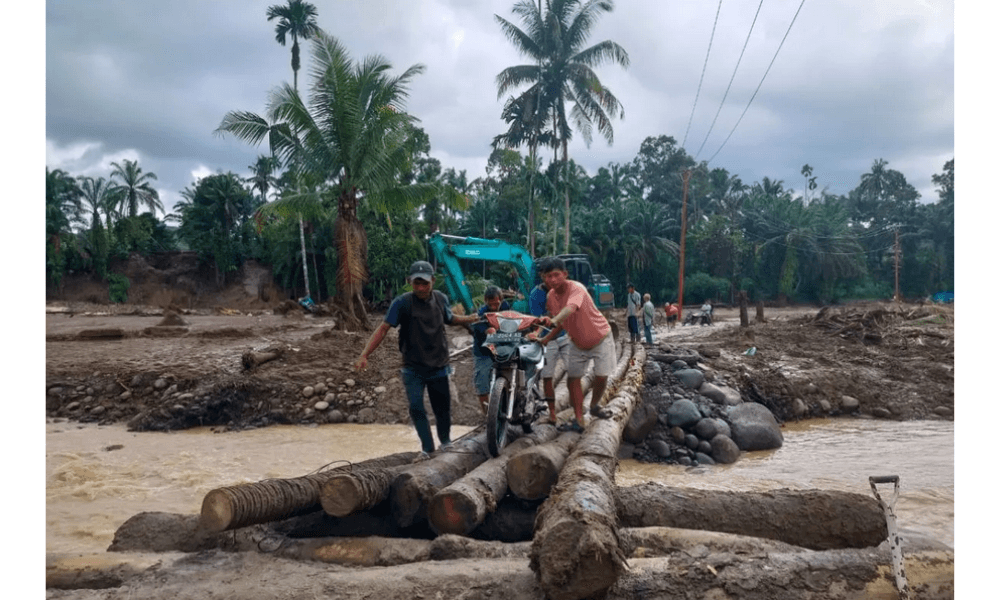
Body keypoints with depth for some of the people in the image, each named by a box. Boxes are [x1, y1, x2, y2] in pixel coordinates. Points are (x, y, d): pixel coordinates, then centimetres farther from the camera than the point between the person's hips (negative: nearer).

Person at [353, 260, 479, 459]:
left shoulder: (440, 299, -2)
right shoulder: (402, 302, -14)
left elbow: (450, 318, 20)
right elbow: (383, 329, -17)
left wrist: (468, 319, 5)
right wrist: (364, 355, -25)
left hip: (438, 366, 3)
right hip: (413, 368, -2)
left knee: (442, 408, 11)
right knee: (416, 408, -8)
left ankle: (446, 442, 35)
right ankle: (427, 448, 9)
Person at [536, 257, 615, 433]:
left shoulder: (576, 288, -33)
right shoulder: (550, 297, -11)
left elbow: (570, 308, -55)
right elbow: (562, 322, 2)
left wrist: (553, 320, -74)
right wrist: (547, 338, -11)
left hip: (600, 337, -5)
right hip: (577, 343, 5)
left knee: (601, 376, -3)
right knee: (572, 378, -2)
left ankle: (594, 405, 26)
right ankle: (578, 420, 3)